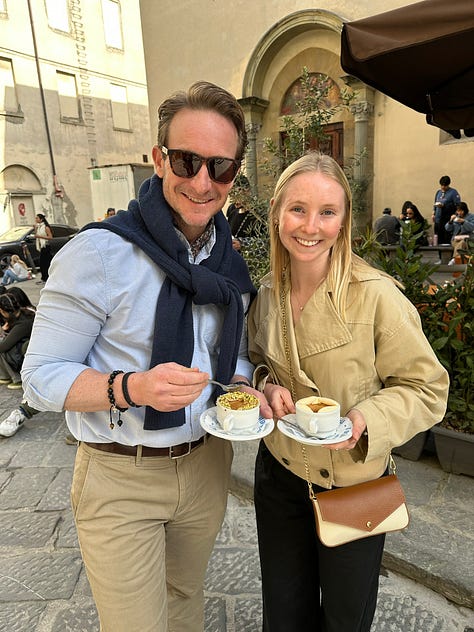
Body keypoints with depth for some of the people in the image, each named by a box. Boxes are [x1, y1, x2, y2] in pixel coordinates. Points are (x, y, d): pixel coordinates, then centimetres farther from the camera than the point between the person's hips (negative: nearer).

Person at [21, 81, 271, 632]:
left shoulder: (231, 263, 0)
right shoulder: (99, 253, -20)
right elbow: (40, 378, -17)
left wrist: (244, 390, -10)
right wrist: (131, 388, -34)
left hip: (206, 462, 6)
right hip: (120, 481, -5)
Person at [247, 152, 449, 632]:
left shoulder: (376, 295, -22)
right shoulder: (267, 292, -6)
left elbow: (427, 388, -12)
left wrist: (368, 419, -29)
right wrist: (266, 386, -13)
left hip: (353, 487, -3)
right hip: (278, 474, 4)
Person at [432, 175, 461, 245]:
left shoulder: (453, 192, -3)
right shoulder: (438, 192, 16)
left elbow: (457, 205, -10)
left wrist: (444, 205, -17)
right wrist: (433, 213, 14)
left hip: (448, 220, -5)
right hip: (438, 220, 6)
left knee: (447, 240, -8)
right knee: (438, 239, 5)